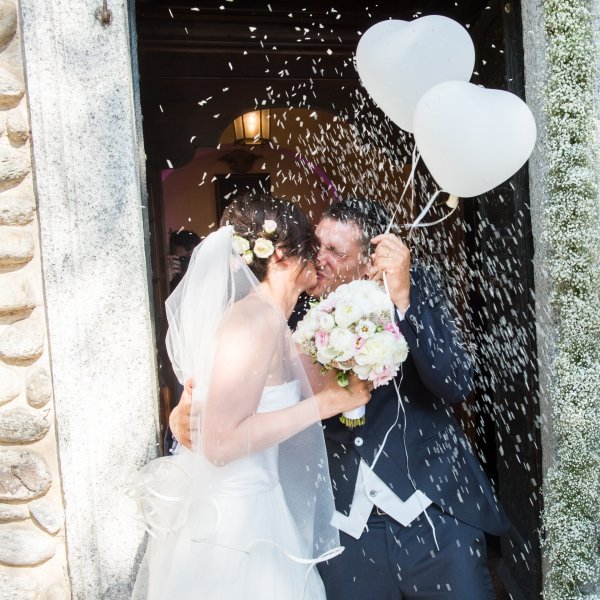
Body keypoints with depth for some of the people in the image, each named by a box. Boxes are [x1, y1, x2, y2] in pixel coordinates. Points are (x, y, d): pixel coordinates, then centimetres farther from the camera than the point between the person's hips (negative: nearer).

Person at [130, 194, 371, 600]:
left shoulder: (262, 316, 6)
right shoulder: (258, 317, -21)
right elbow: (222, 443, -26)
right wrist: (326, 402, -21)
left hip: (246, 511, 9)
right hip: (235, 520, -9)